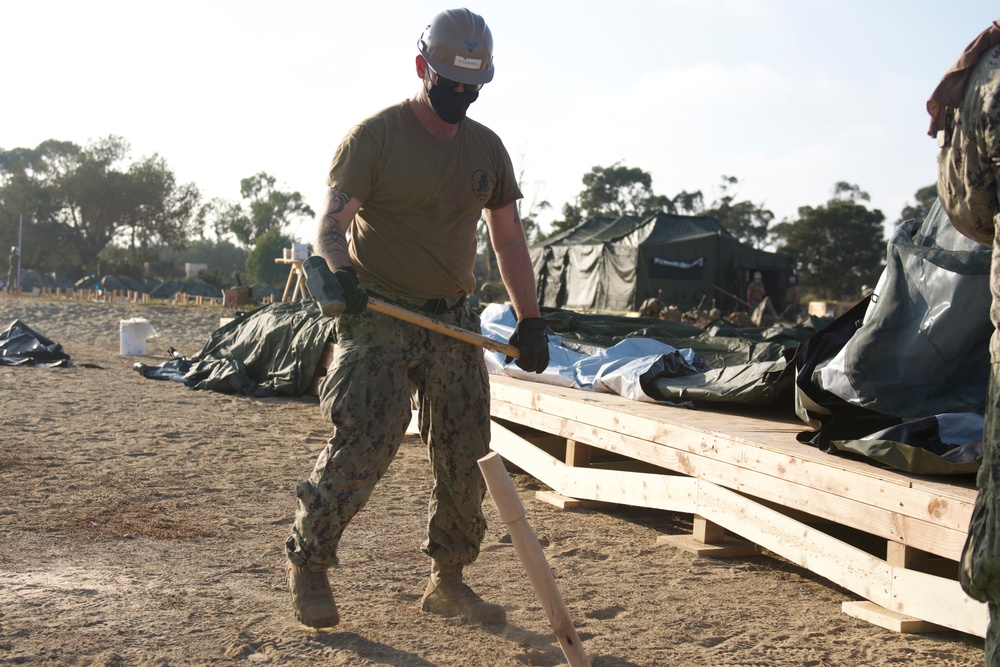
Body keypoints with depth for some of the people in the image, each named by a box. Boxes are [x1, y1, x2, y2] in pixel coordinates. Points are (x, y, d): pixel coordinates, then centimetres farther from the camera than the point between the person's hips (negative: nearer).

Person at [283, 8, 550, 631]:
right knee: (361, 449, -13)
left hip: (453, 323, 5)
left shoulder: (487, 147, 11)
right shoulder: (375, 136, -5)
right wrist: (340, 273, -32)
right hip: (378, 320, -5)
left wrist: (531, 320, 8)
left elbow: (509, 239, 15)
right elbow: (332, 224, -10)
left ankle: (448, 583, 20)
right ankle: (307, 568, 7)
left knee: (466, 459, 5)